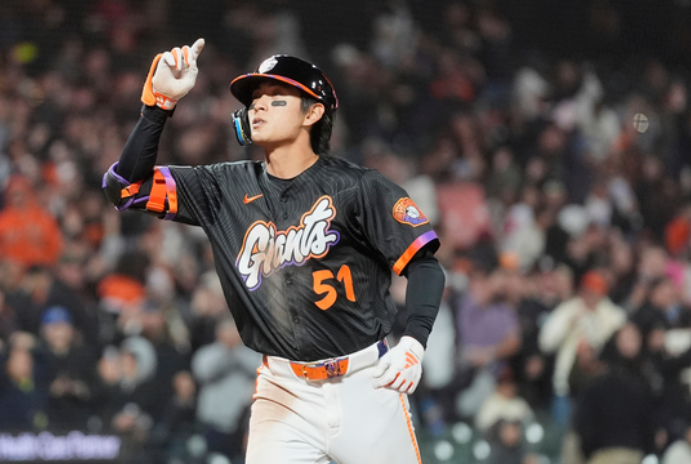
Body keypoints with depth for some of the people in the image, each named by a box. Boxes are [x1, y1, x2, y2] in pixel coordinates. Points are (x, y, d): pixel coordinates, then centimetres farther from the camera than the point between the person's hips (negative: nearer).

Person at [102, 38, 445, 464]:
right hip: (283, 393, 3)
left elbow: (424, 265, -6)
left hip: (364, 384, -2)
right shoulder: (229, 189, 4)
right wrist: (160, 101, -12)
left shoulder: (357, 188, -7)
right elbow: (127, 185, 0)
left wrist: (413, 343, -24)